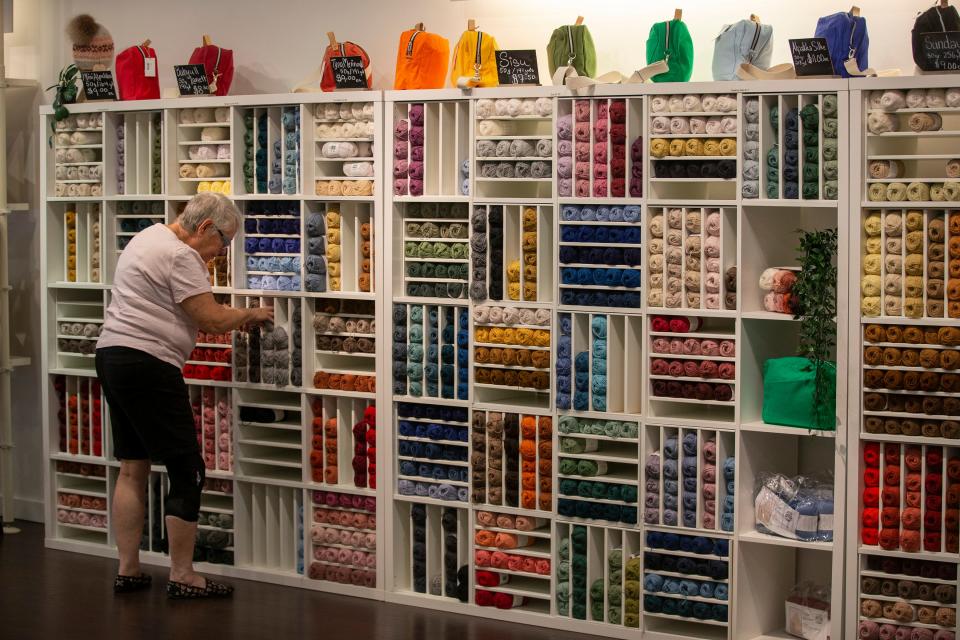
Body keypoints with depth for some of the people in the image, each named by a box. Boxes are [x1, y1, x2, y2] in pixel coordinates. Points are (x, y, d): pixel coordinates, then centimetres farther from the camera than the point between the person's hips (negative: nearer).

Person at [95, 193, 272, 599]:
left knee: (133, 467, 14)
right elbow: (214, 321, -15)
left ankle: (128, 571, 17)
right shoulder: (180, 255, -13)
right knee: (187, 472, -4)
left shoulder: (149, 238, 19)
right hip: (148, 364, -11)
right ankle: (182, 577, 1)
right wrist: (250, 315, 3)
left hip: (112, 354, 11)